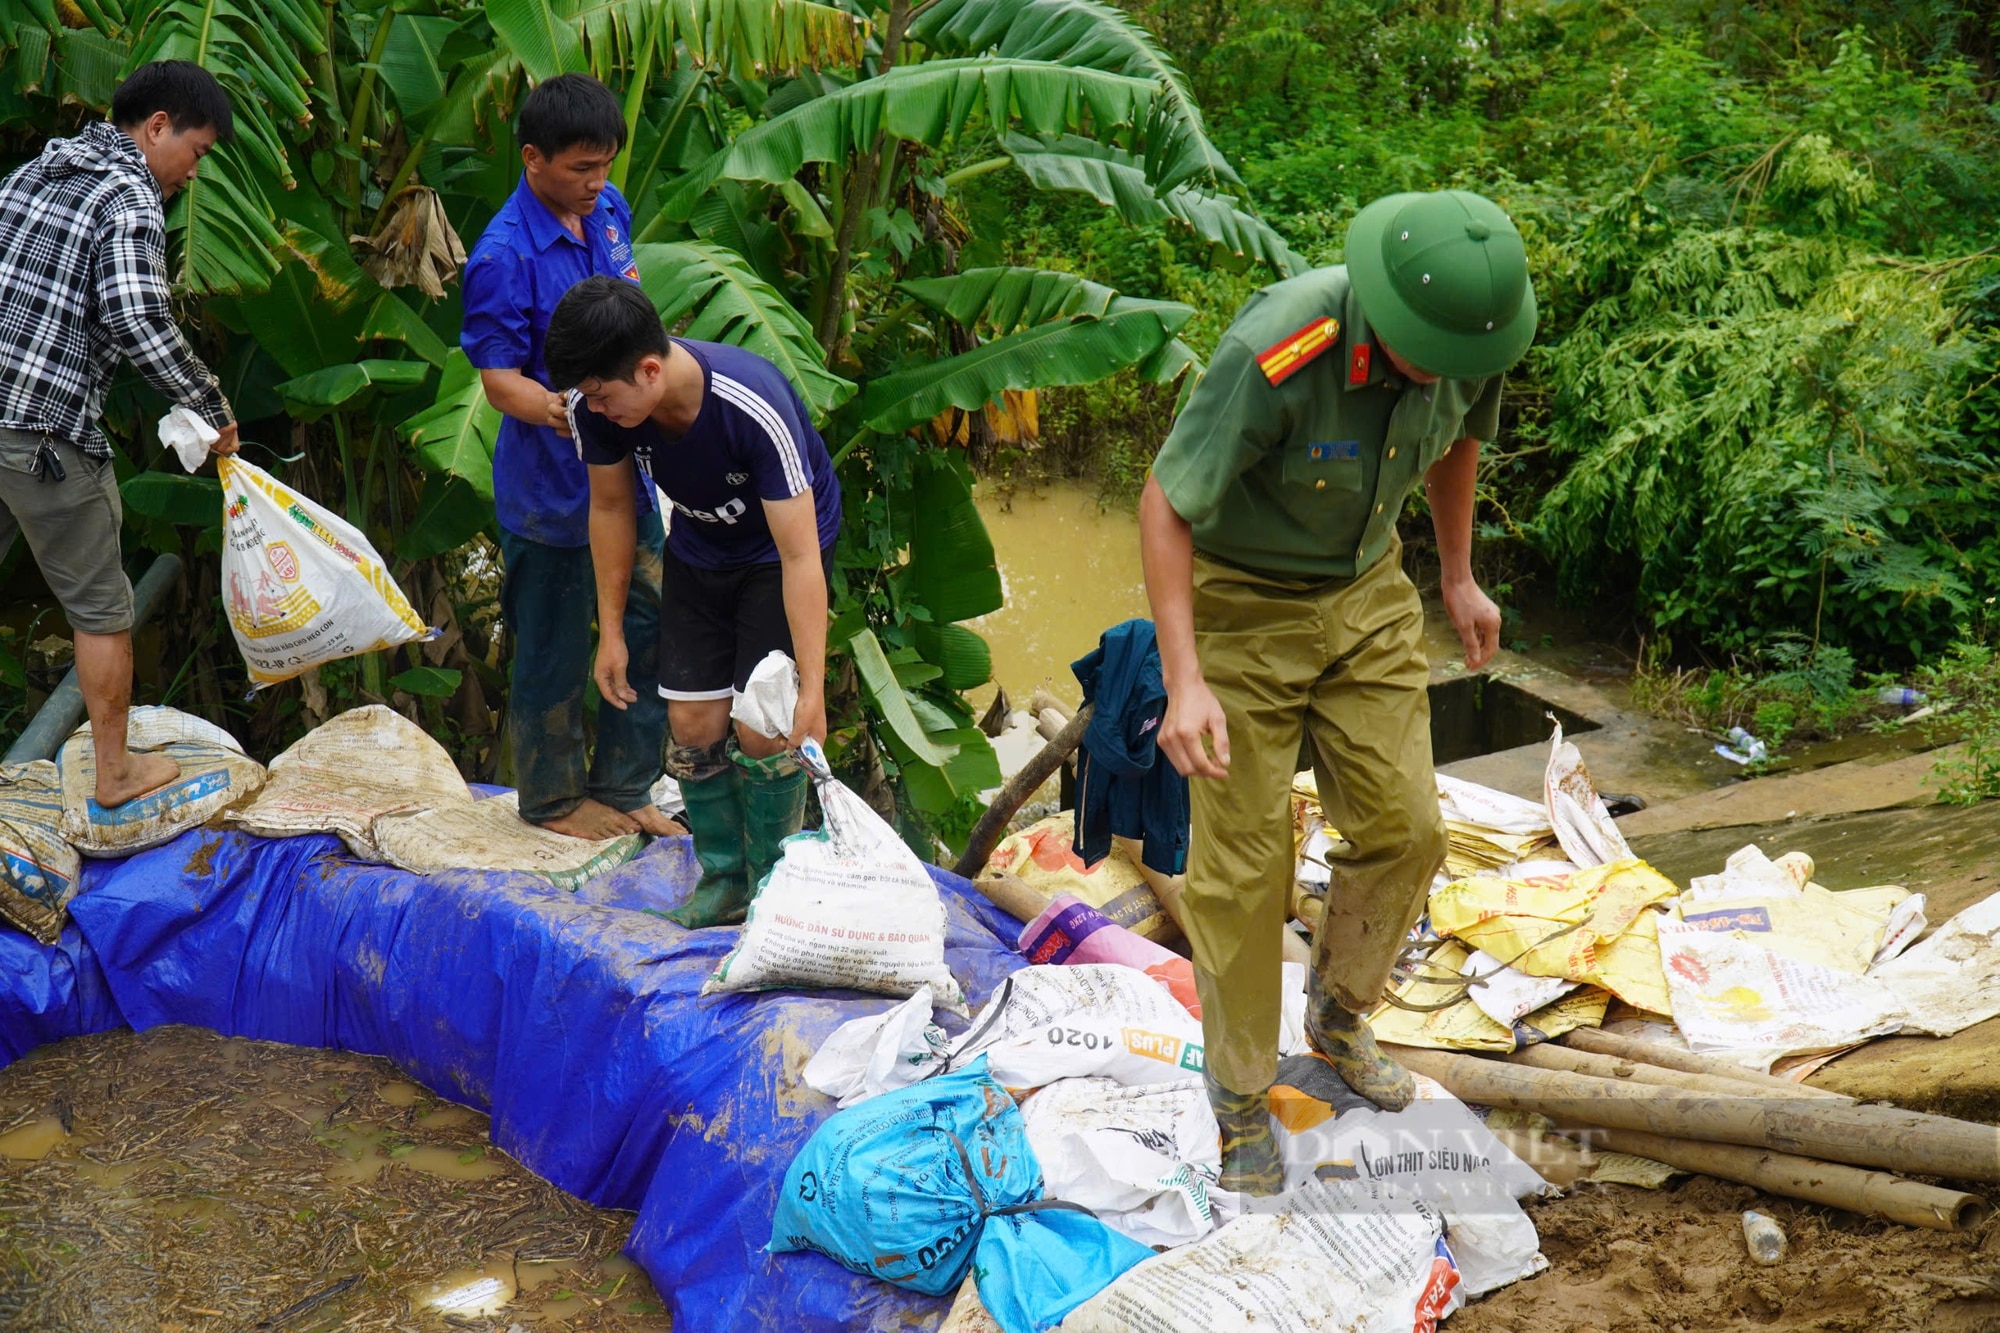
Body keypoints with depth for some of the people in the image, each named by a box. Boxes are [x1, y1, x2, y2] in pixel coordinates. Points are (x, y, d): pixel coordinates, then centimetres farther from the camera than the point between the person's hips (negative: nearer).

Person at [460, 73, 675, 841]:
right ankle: (553, 798, 27)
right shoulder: (503, 257, -20)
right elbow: (497, 377, -20)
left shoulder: (608, 210, 3)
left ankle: (624, 787, 29)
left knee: (650, 625, 13)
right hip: (550, 486, -7)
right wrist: (555, 409, -38)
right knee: (554, 649, 7)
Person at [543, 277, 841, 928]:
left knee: (763, 731, -11)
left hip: (780, 549, -5)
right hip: (699, 551, 5)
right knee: (693, 721, 0)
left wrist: (813, 690, -40)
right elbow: (611, 508, -3)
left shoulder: (755, 407, -39)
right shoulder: (594, 408, -23)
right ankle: (722, 878, 17)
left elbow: (800, 557, -37)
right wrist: (611, 631, 2)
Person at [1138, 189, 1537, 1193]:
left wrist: (1458, 575, 18)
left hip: (1368, 593, 6)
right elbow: (1165, 506, -26)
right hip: (1241, 601, -5)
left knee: (1404, 827, 5)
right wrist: (1185, 681, -31)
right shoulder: (1275, 354, -34)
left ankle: (1337, 1018, 32)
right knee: (1243, 862, -2)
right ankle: (1240, 1095, 17)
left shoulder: (1468, 337, -15)